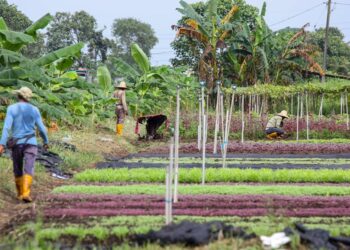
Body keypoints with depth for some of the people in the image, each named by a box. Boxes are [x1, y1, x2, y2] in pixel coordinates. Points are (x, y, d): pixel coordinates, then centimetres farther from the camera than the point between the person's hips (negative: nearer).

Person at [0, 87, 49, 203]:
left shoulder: (12, 108, -3)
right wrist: (46, 141, 21)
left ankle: (20, 193, 27)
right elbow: (41, 128, 4)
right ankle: (25, 194, -27)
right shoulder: (34, 110, 2)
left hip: (17, 144, 1)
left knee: (18, 170, 18)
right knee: (28, 170, -9)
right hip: (30, 143, -1)